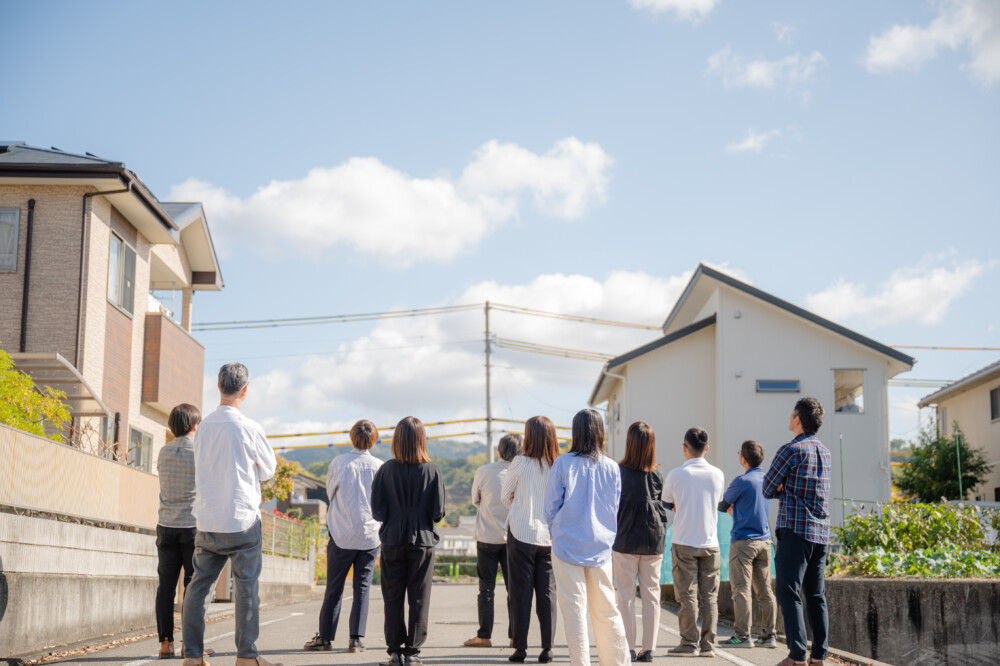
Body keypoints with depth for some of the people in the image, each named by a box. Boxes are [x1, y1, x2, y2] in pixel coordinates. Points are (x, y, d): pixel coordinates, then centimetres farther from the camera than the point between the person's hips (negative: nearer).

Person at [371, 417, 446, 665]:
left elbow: (377, 511, -6)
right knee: (419, 597, 7)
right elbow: (439, 511, -5)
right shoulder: (432, 470, -7)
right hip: (423, 540, 0)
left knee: (393, 597, 8)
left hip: (392, 540, 0)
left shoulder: (387, 470, -7)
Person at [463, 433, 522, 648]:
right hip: (513, 537, 1)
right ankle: (515, 636, 10)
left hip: (487, 538, -1)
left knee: (486, 588, 5)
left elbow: (475, 500, 6)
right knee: (514, 588, 8)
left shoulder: (483, 472, -9)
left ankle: (484, 636, 6)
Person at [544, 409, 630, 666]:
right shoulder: (612, 468, 2)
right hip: (601, 546, 3)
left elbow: (551, 506, -2)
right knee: (605, 609, 11)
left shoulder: (563, 463, -7)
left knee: (574, 608, 1)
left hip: (568, 545, -3)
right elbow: (615, 510, 9)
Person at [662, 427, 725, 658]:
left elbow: (665, 502, 5)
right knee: (709, 596, 6)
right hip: (710, 543, 3)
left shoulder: (676, 474, -8)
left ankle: (690, 644, 2)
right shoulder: (717, 475, 2)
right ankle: (708, 645, 7)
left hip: (684, 543, -3)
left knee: (688, 596, 1)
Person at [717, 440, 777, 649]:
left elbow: (722, 506, 0)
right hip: (764, 540, 7)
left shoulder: (741, 481, -11)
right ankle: (769, 635, 8)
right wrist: (735, 508, 17)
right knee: (764, 590, 8)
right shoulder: (767, 480, 10)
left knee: (741, 589, -5)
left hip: (743, 541, -7)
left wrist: (730, 506, 20)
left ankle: (743, 636, -6)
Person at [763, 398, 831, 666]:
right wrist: (787, 491, 6)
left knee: (788, 592, -5)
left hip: (795, 529, -7)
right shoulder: (824, 452, 14)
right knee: (816, 594, 9)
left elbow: (768, 490, -4)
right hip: (821, 532, 7)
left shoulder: (791, 450, -10)